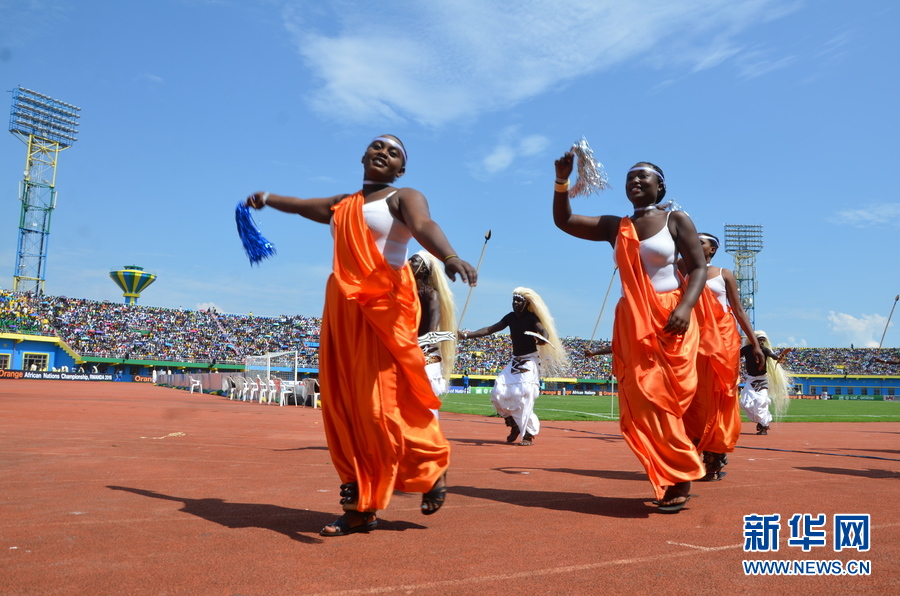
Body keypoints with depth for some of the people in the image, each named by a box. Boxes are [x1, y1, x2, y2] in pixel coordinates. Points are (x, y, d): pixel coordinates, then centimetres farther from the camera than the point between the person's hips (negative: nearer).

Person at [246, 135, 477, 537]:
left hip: (384, 305, -6)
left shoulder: (404, 198, 3)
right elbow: (301, 205, 40)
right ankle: (360, 506, 9)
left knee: (382, 401, -11)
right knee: (344, 405, 2)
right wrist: (267, 198, 59)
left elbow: (424, 226, -19)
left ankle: (433, 467, 13)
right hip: (342, 308, 7)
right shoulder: (341, 205, 21)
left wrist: (450, 257, -40)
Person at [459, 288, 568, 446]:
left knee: (523, 395, -20)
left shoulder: (531, 318, -12)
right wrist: (466, 335, 0)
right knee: (498, 393, -3)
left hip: (530, 362, -6)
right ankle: (515, 424, 17)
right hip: (515, 361, 7)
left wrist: (542, 339, -54)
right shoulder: (511, 317, 5)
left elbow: (544, 332, -29)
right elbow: (490, 329, 6)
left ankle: (529, 433, -7)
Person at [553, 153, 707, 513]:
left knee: (667, 400, -7)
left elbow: (698, 268, -4)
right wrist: (562, 182, -4)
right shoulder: (615, 227, 12)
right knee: (642, 402, -1)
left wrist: (685, 306, -21)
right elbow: (563, 221, 10)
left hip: (670, 320, -3)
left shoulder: (676, 220, 3)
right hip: (632, 324, 4)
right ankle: (672, 479, 10)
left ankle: (681, 479, 4)